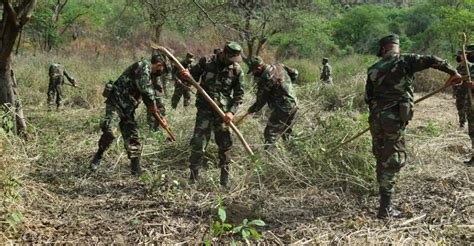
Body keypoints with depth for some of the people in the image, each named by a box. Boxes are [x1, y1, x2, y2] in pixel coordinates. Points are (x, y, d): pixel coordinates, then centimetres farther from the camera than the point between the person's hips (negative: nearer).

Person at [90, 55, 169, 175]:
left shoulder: (148, 74, 18)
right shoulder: (144, 65, -9)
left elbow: (146, 95, 22)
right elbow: (144, 87, -25)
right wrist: (152, 102, -9)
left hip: (127, 109, 9)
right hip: (116, 102, -9)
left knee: (132, 138, 4)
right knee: (109, 131, -22)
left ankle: (136, 168, 9)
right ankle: (98, 156, 1)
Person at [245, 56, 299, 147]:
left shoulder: (264, 79, -20)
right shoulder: (279, 66, 1)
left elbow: (261, 101, -12)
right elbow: (295, 74, 13)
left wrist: (250, 110, 4)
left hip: (282, 109, -9)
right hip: (294, 105, 9)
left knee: (270, 135, -2)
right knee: (286, 133, 24)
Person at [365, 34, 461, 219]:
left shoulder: (373, 69, 11)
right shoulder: (405, 61, -2)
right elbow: (432, 61, -14)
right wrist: (453, 72, 0)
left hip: (376, 118, 5)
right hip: (395, 118, -5)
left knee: (382, 159, 18)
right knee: (392, 162, 0)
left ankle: (385, 203, 30)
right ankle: (385, 209, 0)